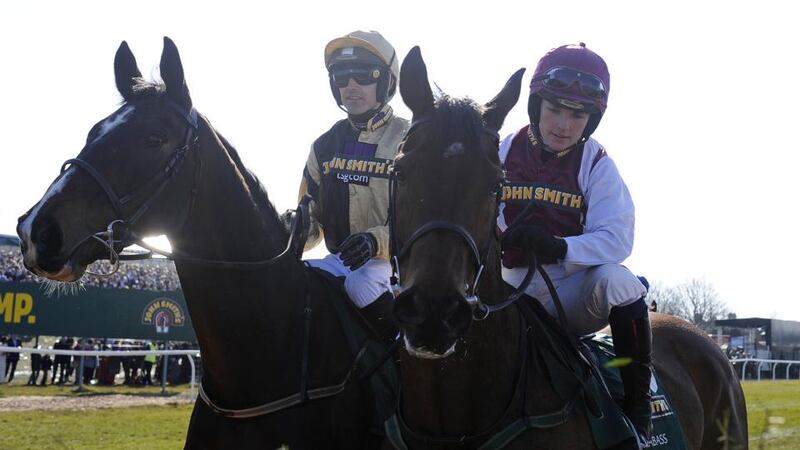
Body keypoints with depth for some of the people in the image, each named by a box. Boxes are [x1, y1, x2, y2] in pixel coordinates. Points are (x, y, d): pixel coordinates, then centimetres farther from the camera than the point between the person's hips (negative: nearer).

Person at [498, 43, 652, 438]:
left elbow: (617, 239, -16)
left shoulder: (596, 165, -4)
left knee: (617, 280, -34)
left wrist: (560, 247, -34)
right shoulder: (504, 155, 1)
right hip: (514, 288, 3)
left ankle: (638, 411, -22)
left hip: (574, 285, -2)